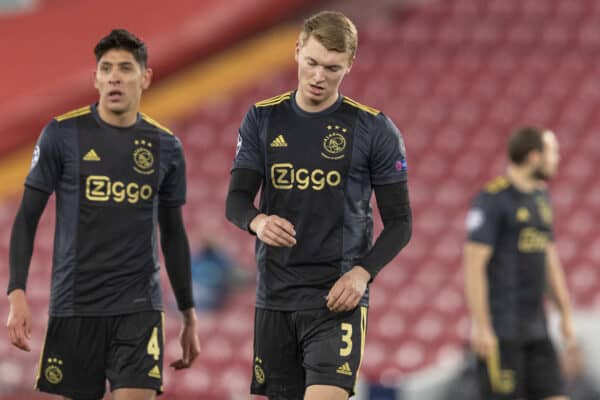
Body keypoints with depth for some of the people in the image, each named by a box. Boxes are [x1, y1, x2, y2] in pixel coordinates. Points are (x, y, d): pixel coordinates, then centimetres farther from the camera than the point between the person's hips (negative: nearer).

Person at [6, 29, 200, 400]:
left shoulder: (165, 146, 7)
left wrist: (189, 315, 16)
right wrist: (17, 294, -10)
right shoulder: (63, 134, -1)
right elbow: (28, 217, 1)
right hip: (73, 307, -1)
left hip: (139, 308, 1)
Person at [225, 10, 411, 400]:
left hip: (338, 298, -4)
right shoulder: (262, 119, 7)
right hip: (275, 297, 4)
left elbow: (399, 222, 1)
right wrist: (257, 221, -21)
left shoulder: (375, 129, -2)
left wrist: (363, 272, -15)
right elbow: (236, 200, 3)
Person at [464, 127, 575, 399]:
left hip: (535, 328, 8)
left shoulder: (540, 197, 15)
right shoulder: (493, 199, -12)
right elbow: (473, 264, -15)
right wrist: (481, 326, -19)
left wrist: (566, 314, 20)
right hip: (500, 329, -8)